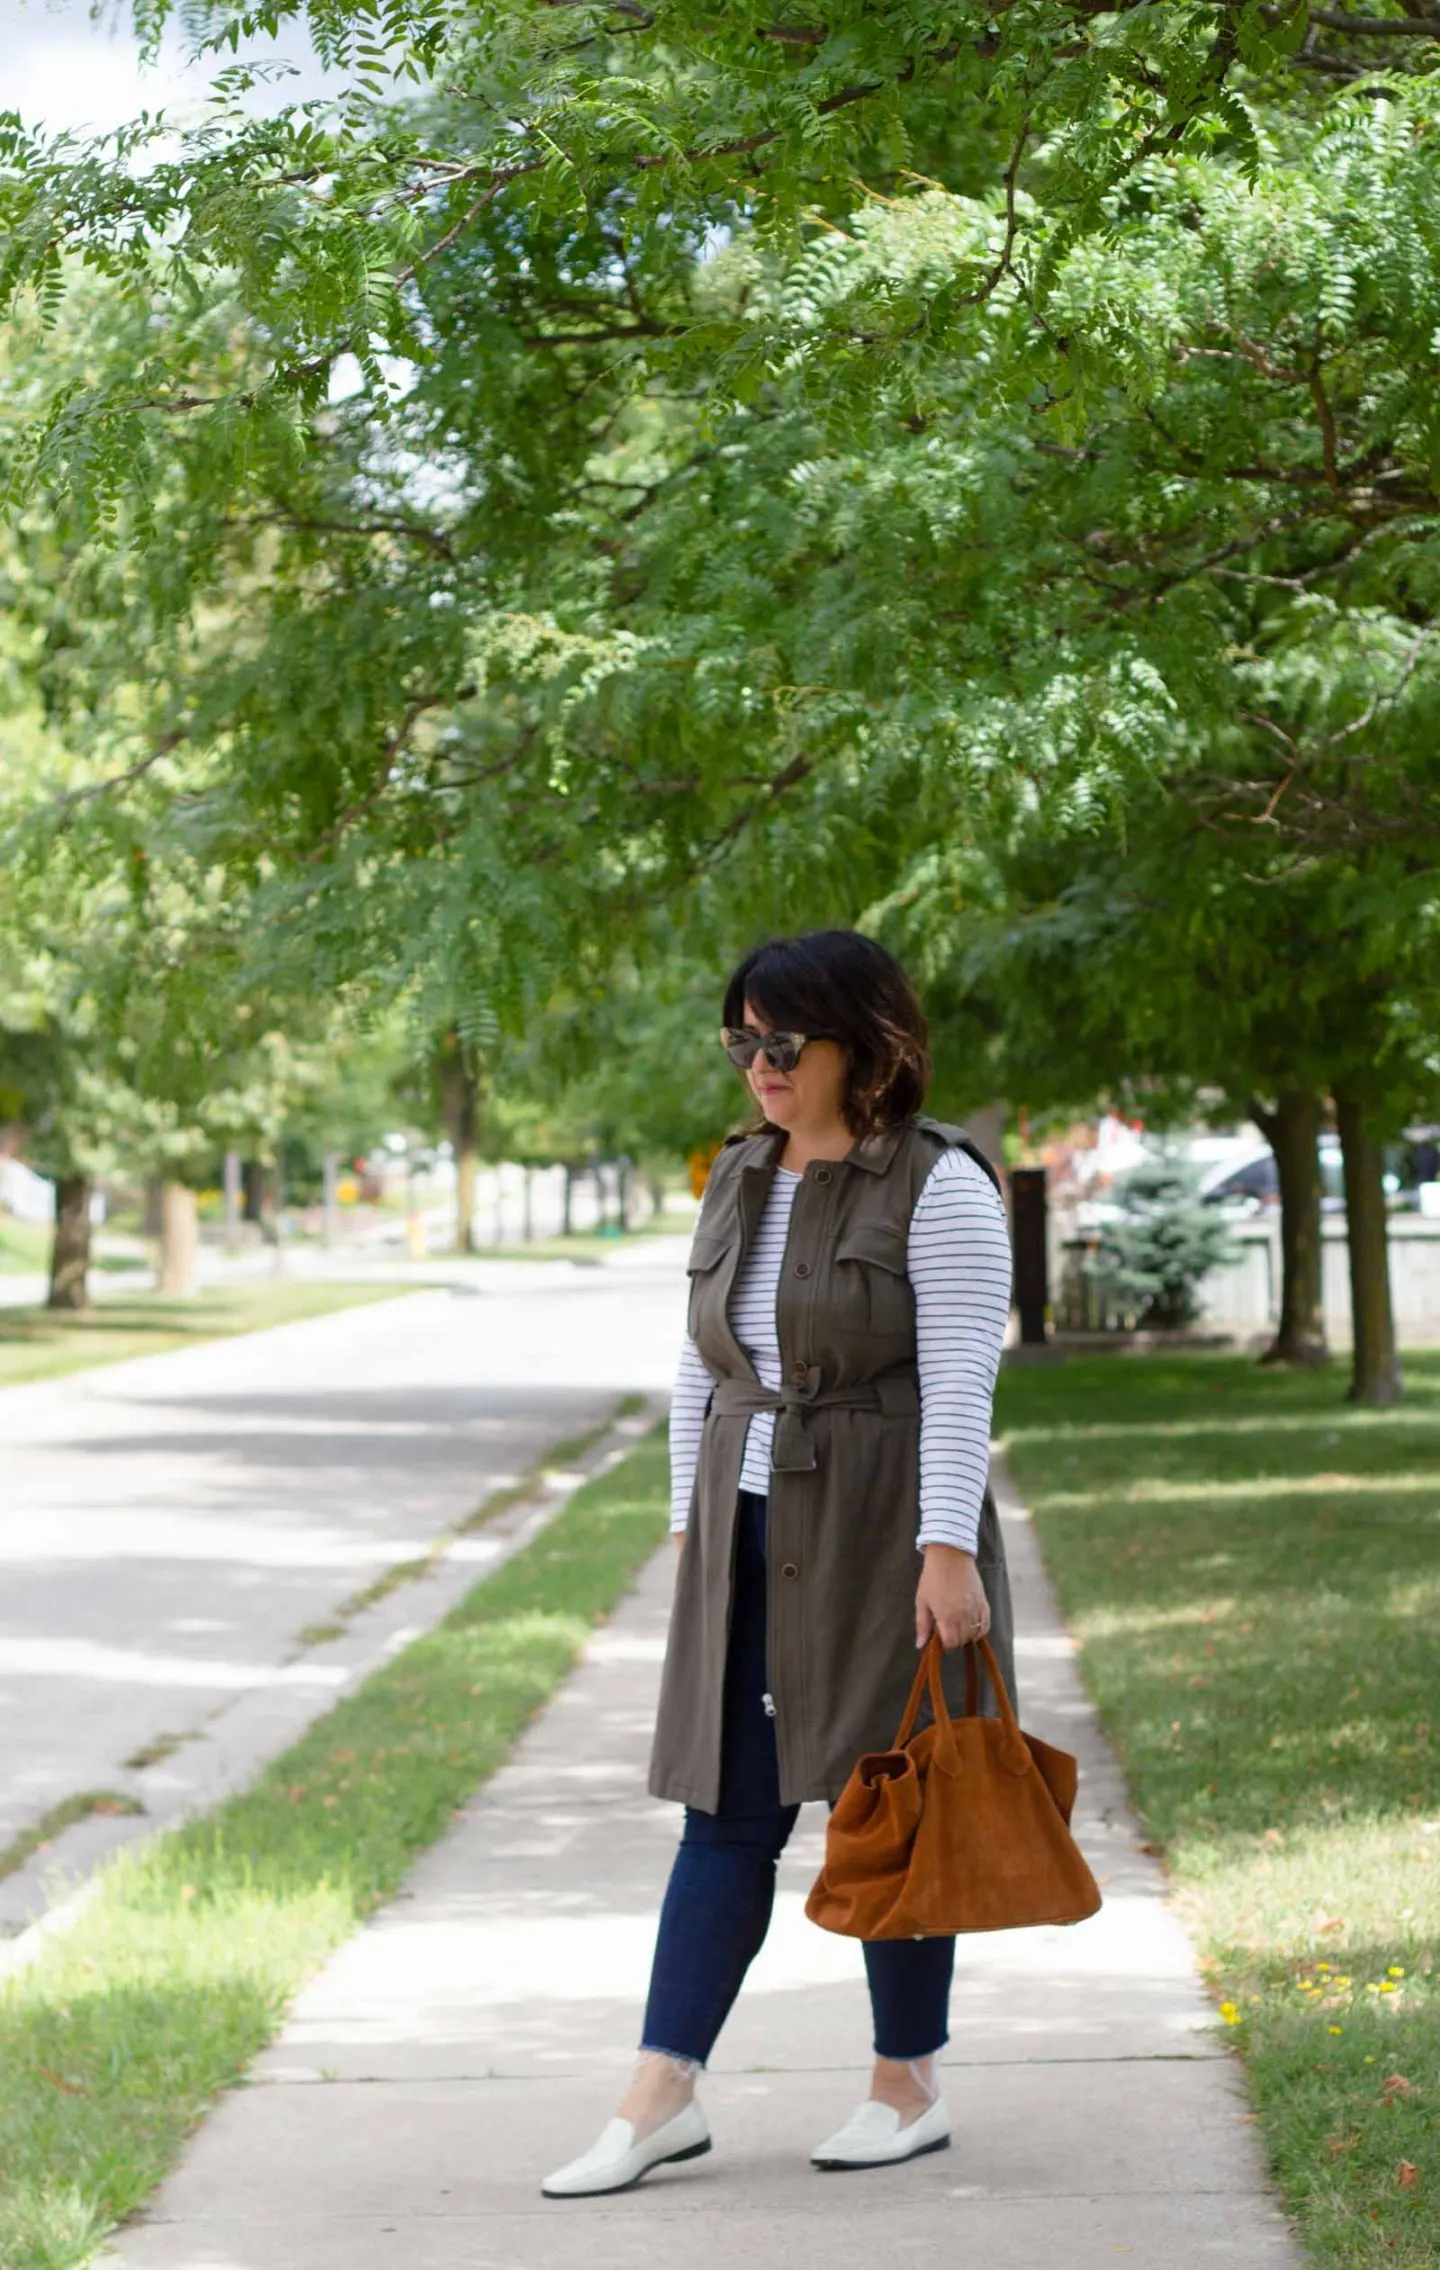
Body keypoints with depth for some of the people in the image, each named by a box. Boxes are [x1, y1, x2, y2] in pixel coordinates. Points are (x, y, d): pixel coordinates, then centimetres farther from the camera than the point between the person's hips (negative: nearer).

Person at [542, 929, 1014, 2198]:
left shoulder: (938, 1186, -10)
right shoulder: (739, 1180, 11)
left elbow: (960, 1383, -15)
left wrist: (947, 1550, -21)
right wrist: (690, 1519, 13)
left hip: (881, 1534, -6)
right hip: (749, 1535, 6)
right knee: (727, 1811, 4)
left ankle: (912, 2087, 16)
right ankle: (664, 2095, 4)